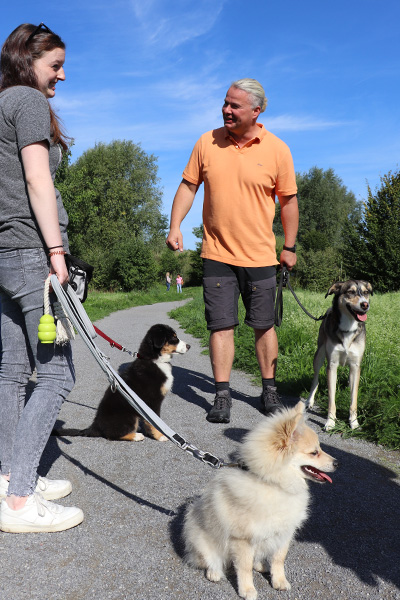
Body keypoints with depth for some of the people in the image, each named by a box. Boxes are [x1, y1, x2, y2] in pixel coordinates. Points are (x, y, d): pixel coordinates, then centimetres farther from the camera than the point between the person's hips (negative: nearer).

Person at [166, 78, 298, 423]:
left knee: (264, 325, 8)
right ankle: (222, 396, 10)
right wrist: (175, 226, -2)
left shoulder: (277, 149, -2)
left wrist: (290, 247, 5)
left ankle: (270, 391, 24)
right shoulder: (207, 142, 3)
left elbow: (288, 200, 4)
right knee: (221, 325, 1)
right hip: (217, 254, 1)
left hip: (260, 256, -1)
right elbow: (189, 186, 9)